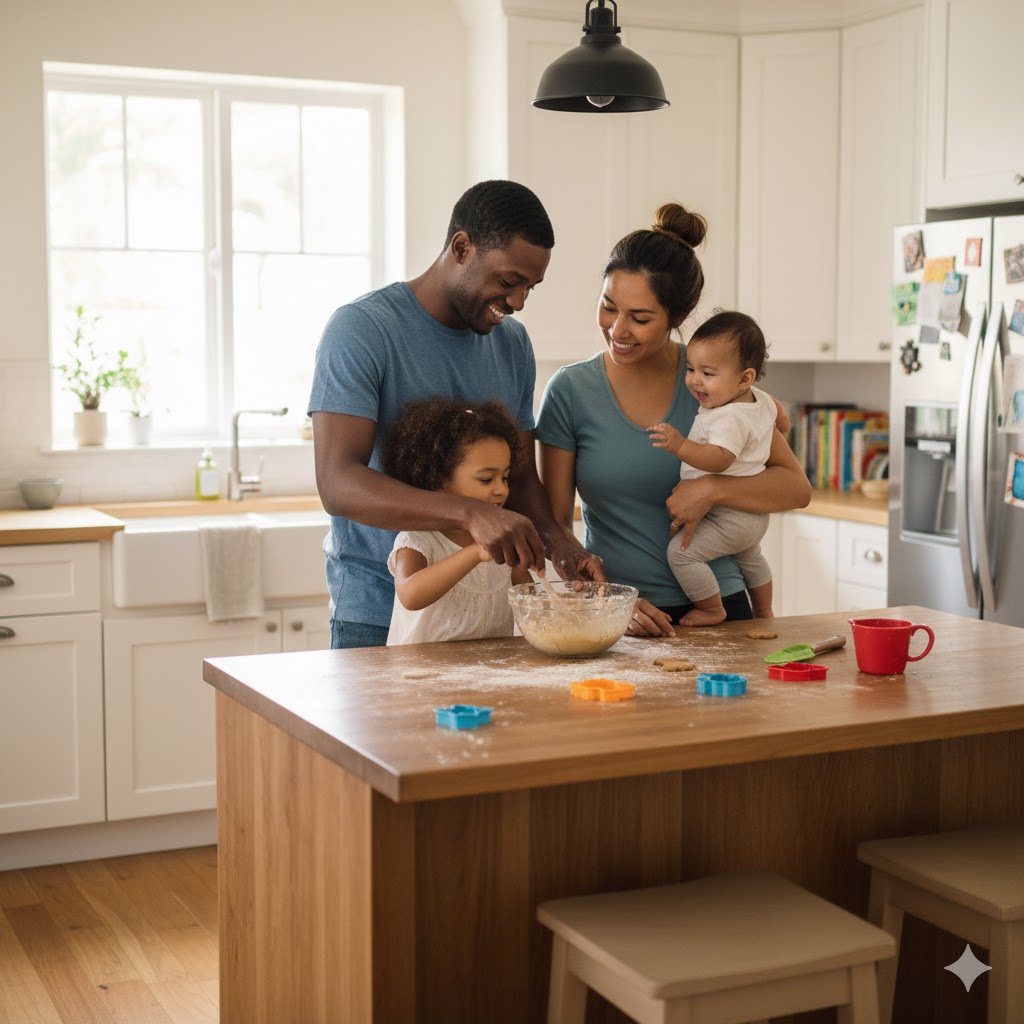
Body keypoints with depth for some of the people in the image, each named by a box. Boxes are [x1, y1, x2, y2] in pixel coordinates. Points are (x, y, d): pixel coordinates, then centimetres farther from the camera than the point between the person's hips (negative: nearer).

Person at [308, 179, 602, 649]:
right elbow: (337, 484, -24)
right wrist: (470, 513, -37)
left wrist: (554, 540, -10)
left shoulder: (512, 342, 7)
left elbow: (521, 476, 12)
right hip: (377, 614, -5)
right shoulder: (361, 329, -14)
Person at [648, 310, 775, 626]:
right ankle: (763, 613, 53)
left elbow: (720, 458, -44)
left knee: (681, 552, -16)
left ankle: (712, 610, -3)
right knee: (750, 557, 33)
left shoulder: (730, 418, -29)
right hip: (754, 515, 11)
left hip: (729, 517, -11)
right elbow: (775, 412, 24)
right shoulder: (759, 400, 2)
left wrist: (680, 446, -54)